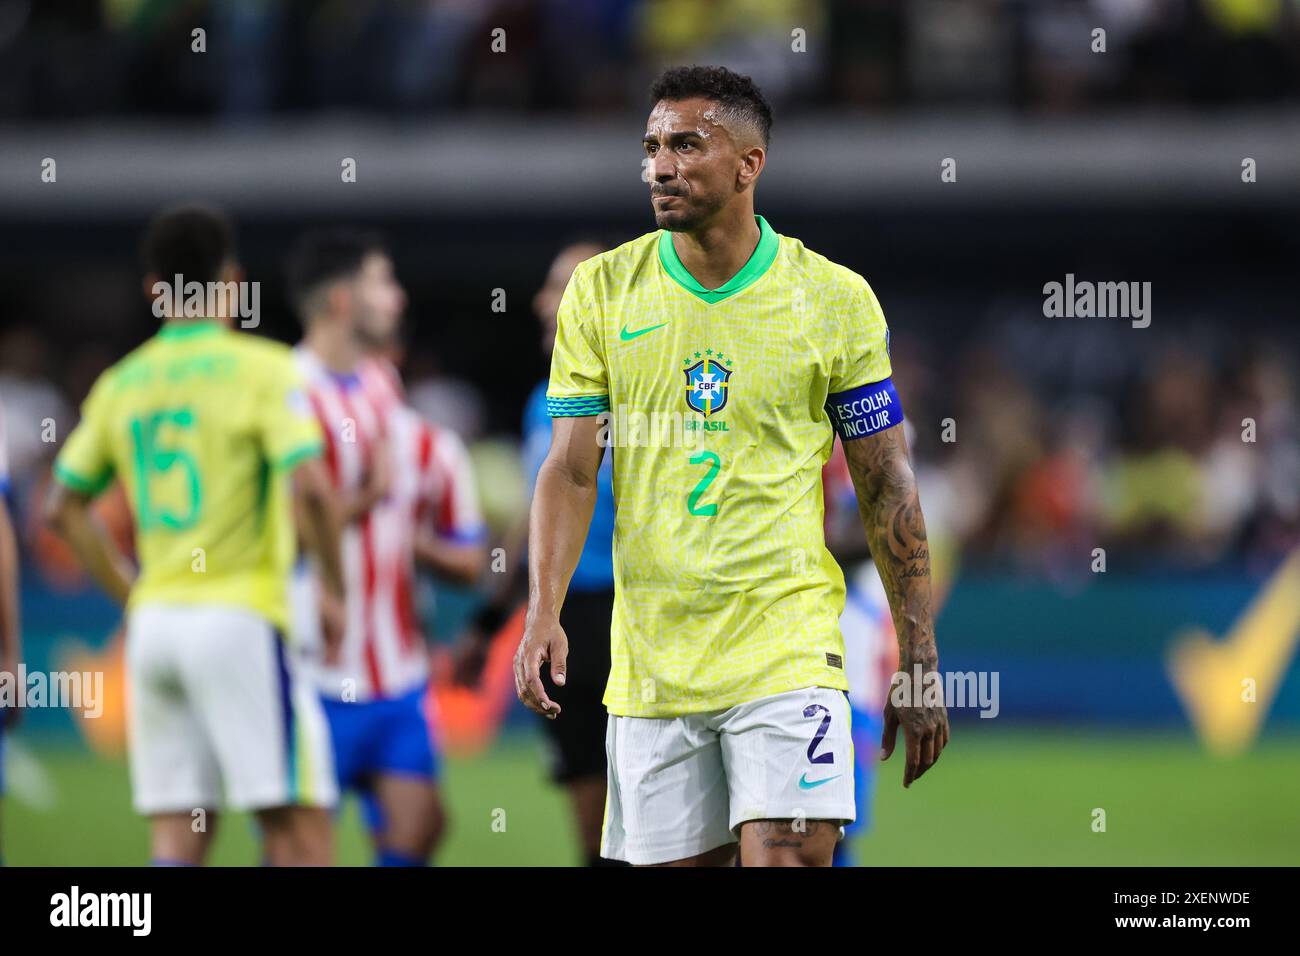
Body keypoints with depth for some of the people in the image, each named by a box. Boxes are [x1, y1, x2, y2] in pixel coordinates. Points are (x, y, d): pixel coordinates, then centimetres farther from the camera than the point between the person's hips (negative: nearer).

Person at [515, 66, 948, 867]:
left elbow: (886, 487, 4)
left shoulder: (835, 299, 0)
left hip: (787, 648, -2)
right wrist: (545, 612, -12)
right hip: (651, 668, 2)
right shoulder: (603, 290, 4)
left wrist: (919, 661, 2)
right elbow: (571, 470, 3)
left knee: (789, 857, -17)